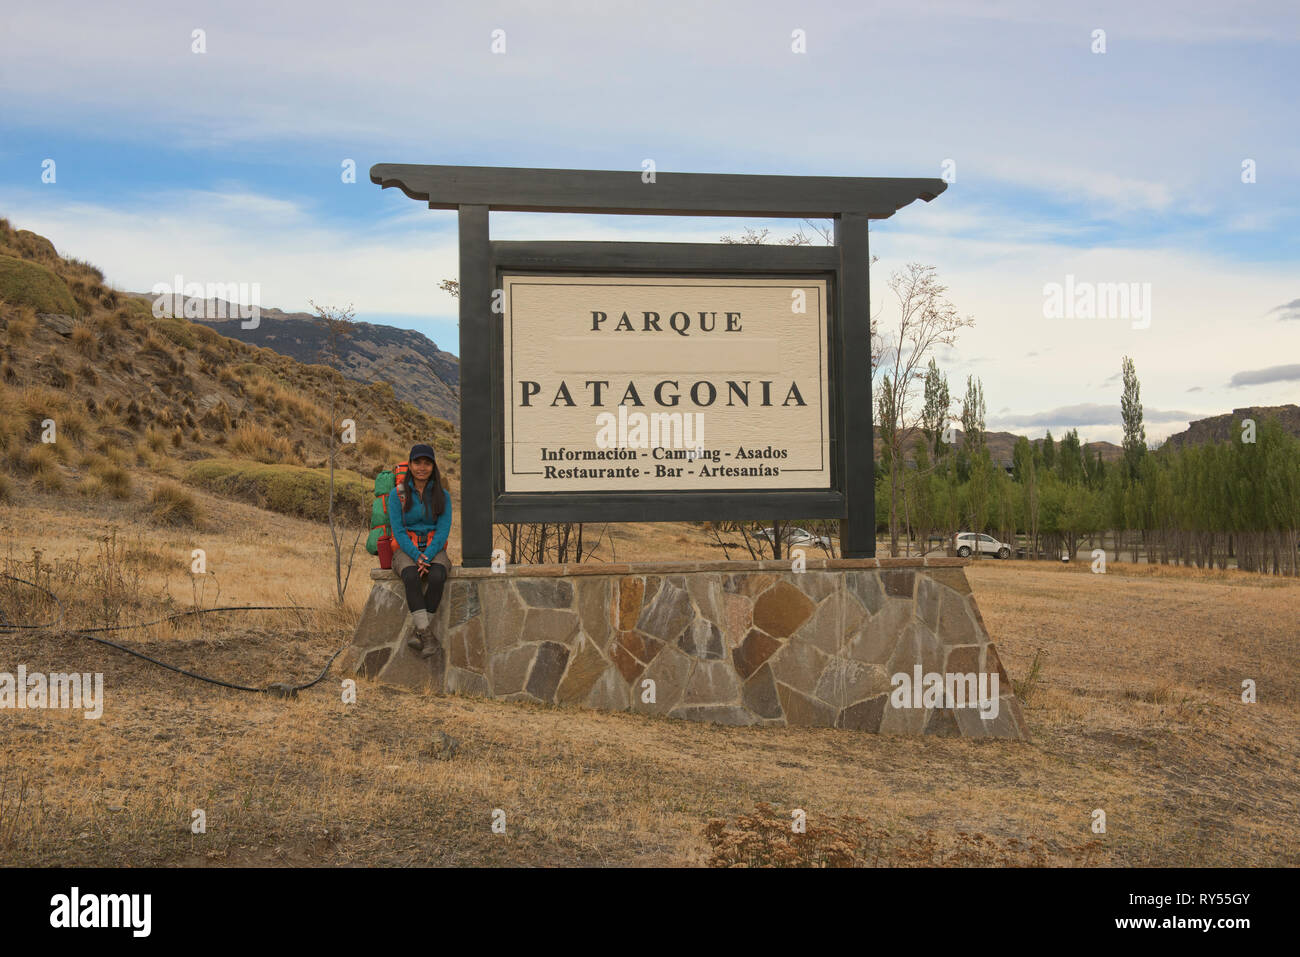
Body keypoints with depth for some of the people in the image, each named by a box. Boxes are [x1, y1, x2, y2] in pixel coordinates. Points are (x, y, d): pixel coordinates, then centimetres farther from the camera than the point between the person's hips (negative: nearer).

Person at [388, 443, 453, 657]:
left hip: (434, 550, 1)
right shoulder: (397, 494, 1)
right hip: (405, 550, -1)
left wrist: (428, 556, -19)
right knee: (411, 577, -36)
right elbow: (398, 531, -5)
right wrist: (416, 556, -19)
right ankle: (427, 633, -38)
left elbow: (443, 530, -3)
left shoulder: (443, 495, 4)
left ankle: (418, 632, -26)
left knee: (437, 577, -34)